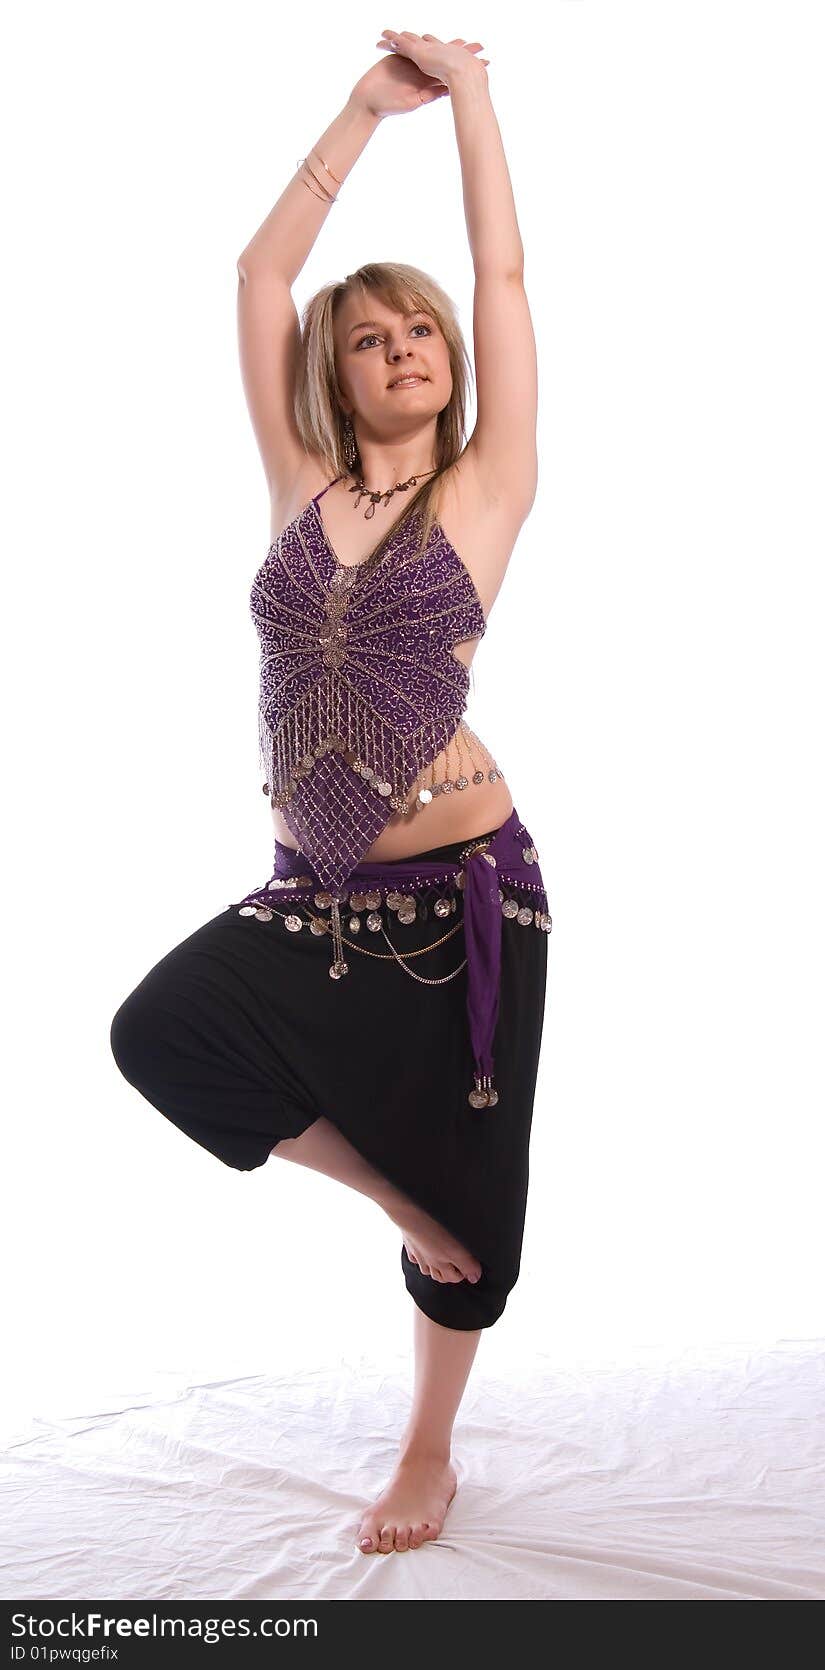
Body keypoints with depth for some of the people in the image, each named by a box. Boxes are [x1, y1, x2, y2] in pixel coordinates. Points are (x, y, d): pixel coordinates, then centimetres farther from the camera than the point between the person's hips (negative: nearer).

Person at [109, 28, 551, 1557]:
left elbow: (505, 275, -2)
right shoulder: (303, 488, 6)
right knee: (158, 1034, -13)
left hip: (462, 890, -3)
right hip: (311, 894, 3)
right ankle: (389, 1182, 9)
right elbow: (259, 275, 5)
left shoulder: (484, 490, -1)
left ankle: (430, 1449, 34)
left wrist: (467, 89, 4)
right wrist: (367, 105, 8)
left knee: (464, 1188, 7)